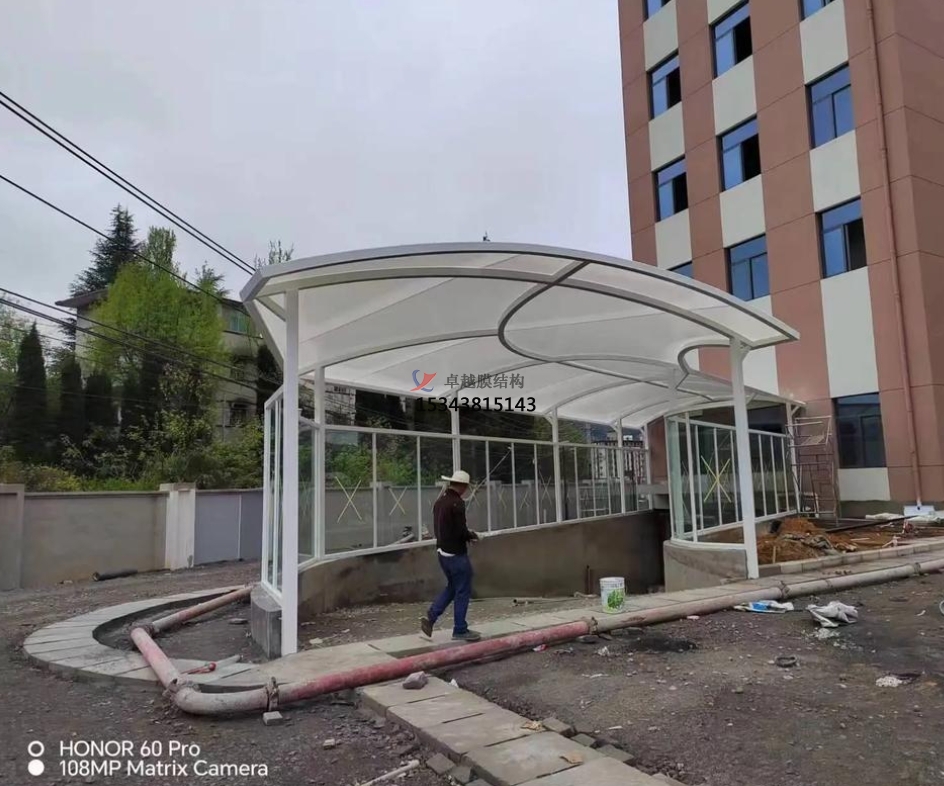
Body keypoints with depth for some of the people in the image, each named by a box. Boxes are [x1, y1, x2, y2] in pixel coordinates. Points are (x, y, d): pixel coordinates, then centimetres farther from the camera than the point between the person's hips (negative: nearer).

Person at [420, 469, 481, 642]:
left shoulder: (439, 501, 9)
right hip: (456, 553, -9)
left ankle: (430, 617, 12)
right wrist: (473, 535, -1)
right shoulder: (457, 503, -18)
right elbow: (461, 531, -22)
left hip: (442, 551, 9)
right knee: (462, 592, 4)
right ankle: (460, 630, 11)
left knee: (452, 587, 20)